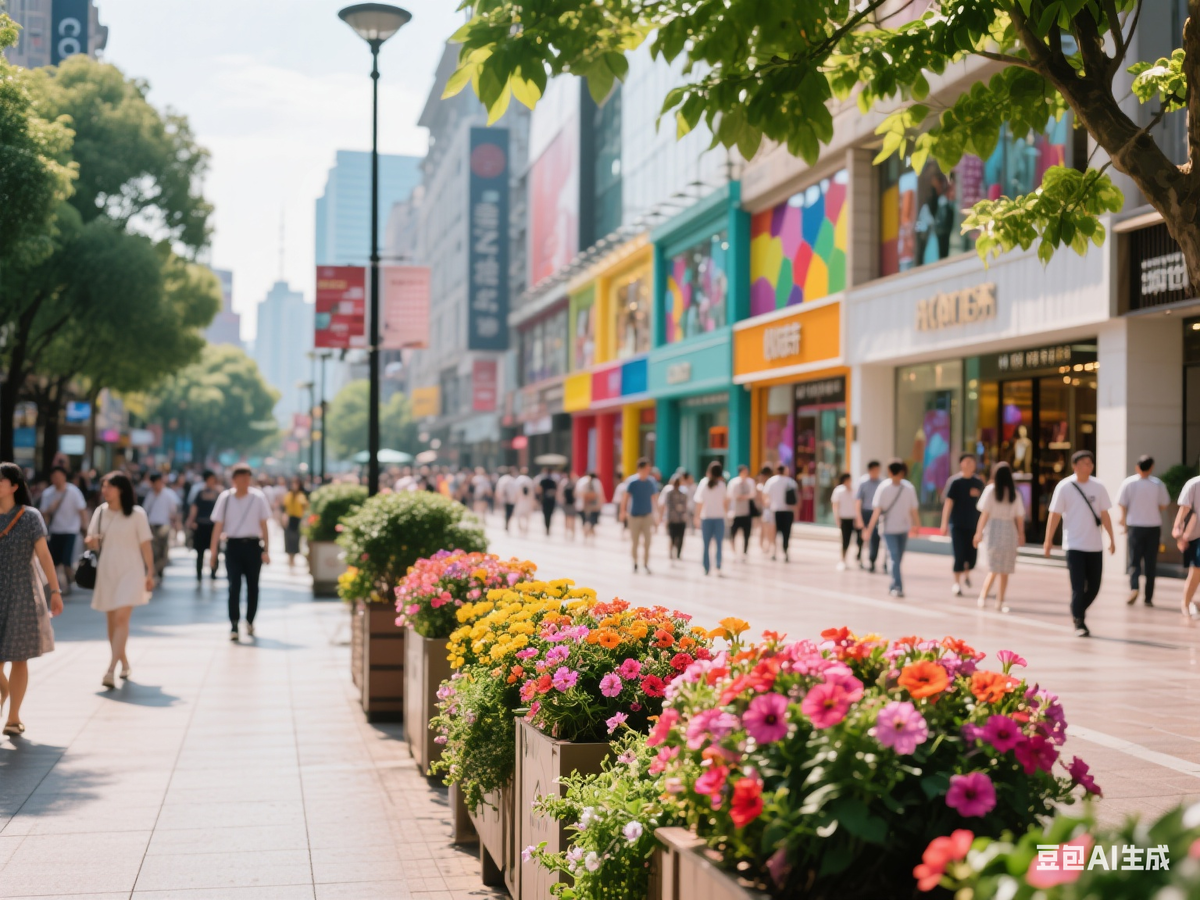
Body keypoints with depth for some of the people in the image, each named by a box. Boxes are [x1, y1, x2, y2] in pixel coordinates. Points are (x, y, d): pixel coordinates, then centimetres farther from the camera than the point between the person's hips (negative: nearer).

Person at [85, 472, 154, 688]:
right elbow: (93, 541, 13)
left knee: (121, 618, -15)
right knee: (112, 621, 11)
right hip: (106, 572, 5)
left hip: (130, 572, -5)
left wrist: (150, 573, -3)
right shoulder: (101, 512, 5)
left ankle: (111, 670, -21)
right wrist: (91, 541, -12)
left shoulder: (137, 514, -5)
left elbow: (146, 544, -2)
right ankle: (124, 663, 29)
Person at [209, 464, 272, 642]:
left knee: (252, 585, 8)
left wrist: (266, 550, 1)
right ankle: (233, 625, -9)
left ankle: (250, 621, 25)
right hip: (233, 545, -1)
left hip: (252, 545, 1)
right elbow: (218, 525, 2)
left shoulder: (258, 498, -1)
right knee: (234, 585, -8)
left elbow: (263, 525, 4)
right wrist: (213, 550, -2)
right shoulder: (225, 498, 0)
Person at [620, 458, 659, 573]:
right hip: (634, 515, -2)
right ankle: (635, 563, 25)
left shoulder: (651, 482, -3)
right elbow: (626, 497, -8)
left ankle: (646, 564, 5)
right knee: (634, 542, 8)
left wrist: (655, 514, 10)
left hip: (647, 515, 2)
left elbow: (652, 498, 7)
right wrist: (623, 511, -14)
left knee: (647, 542, -3)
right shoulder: (632, 481, -12)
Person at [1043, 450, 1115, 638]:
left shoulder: (1098, 487, 3)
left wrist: (1112, 539, 8)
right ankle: (1079, 623, 5)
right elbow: (1054, 515, -4)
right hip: (1074, 545, -4)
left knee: (1094, 586, 7)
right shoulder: (1064, 487, -6)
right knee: (1078, 587, -7)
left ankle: (1078, 611, 32)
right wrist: (1048, 541, -7)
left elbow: (1104, 515, 11)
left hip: (1095, 546, 4)